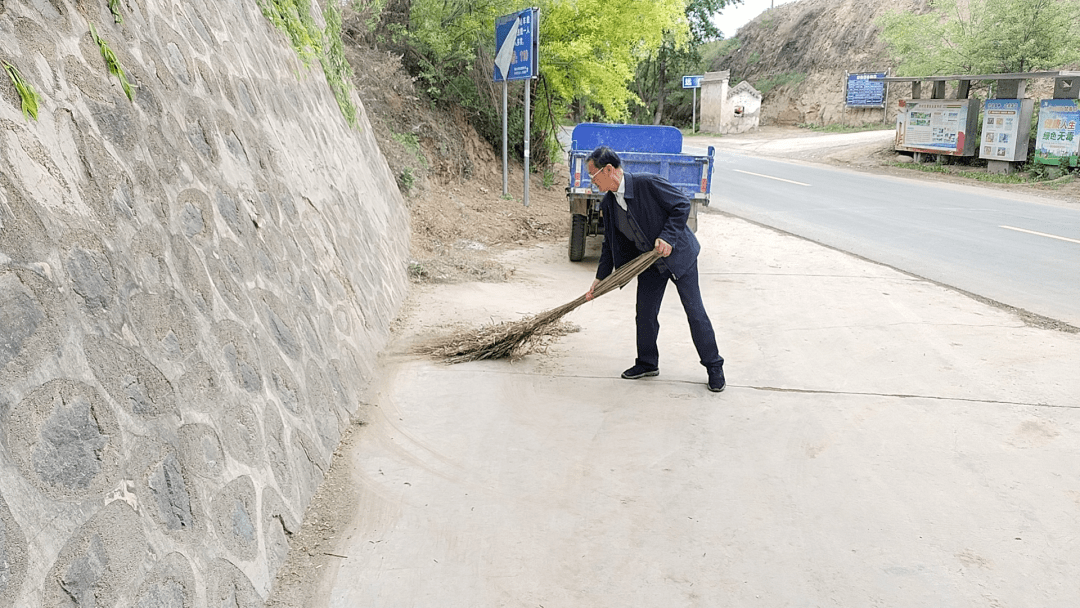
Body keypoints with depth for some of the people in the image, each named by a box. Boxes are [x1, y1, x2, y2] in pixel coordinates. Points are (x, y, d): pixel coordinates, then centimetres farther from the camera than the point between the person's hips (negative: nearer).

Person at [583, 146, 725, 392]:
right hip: (650, 263, 6)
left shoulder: (647, 183, -22)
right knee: (645, 314, 7)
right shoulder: (608, 204, -1)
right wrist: (600, 278, 6)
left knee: (695, 312, -1)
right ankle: (647, 363, 26)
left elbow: (682, 204, -18)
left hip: (678, 254, -6)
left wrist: (667, 237, -28)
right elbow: (610, 244, 8)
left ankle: (714, 367, 12)